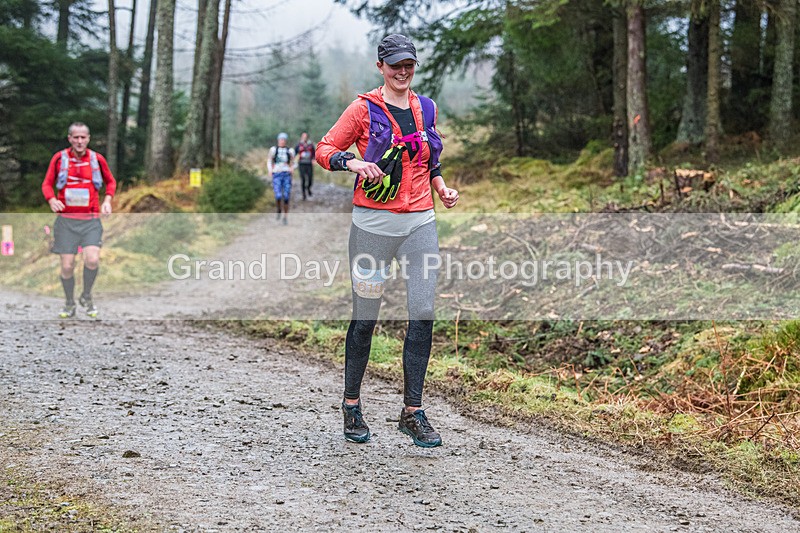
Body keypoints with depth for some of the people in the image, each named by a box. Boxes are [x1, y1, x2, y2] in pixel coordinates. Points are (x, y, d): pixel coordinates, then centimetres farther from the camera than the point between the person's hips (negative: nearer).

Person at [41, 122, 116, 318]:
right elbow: (47, 183, 9)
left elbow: (110, 181, 17)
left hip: (91, 220, 0)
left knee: (92, 259, -19)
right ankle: (69, 304, 20)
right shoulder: (59, 158, 0)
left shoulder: (97, 159, 2)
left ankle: (87, 296, 8)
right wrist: (51, 199, -12)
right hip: (66, 220, 0)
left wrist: (107, 200, -1)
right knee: (67, 266, -3)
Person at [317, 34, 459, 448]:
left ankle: (412, 412, 3)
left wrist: (442, 188, 9)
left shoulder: (425, 109, 14)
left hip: (420, 222, 4)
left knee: (423, 314, -5)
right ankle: (351, 405, 20)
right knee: (365, 317, 2)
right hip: (374, 223, -4)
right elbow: (324, 150, 0)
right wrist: (353, 162, -19)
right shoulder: (364, 108, 0)